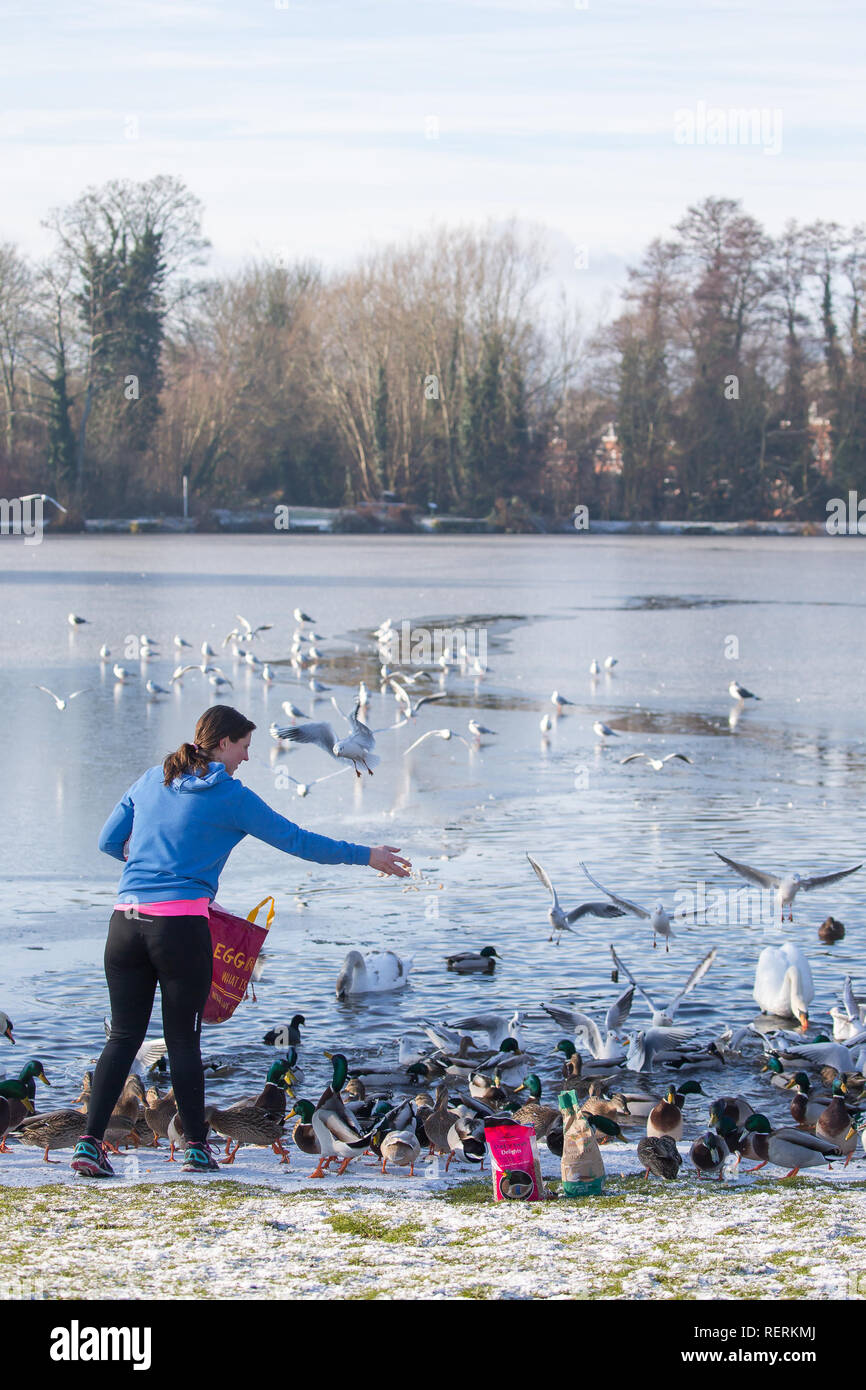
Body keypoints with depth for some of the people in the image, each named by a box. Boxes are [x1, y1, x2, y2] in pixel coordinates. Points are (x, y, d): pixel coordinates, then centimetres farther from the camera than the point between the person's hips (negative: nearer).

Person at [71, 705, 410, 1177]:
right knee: (182, 1039, 5)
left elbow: (109, 841, 18)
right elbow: (296, 840, 3)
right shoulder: (230, 797, 0)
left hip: (125, 921, 5)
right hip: (181, 925, -5)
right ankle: (197, 1147, 12)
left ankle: (89, 1142, -1)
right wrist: (366, 856, 12)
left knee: (124, 1036, 8)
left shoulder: (150, 781, 14)